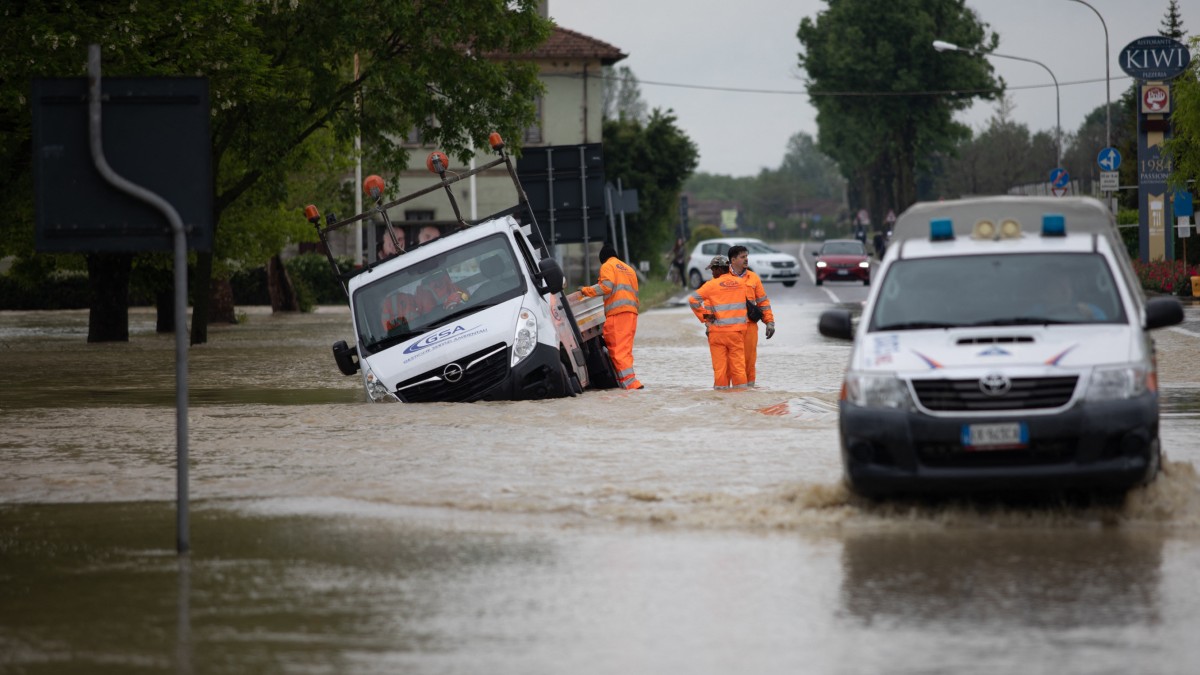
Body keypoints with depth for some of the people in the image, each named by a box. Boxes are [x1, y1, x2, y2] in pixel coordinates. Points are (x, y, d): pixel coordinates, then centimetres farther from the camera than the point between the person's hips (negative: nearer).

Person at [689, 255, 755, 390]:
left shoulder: (712, 285, -6)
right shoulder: (741, 283, 5)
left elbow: (693, 299, -12)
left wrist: (704, 316, -4)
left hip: (717, 331, -3)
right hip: (737, 331, 3)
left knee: (720, 364, 3)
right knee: (738, 363, 6)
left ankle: (721, 388, 3)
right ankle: (740, 388, 6)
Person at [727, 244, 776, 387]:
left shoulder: (753, 278, 12)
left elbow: (763, 301, 15)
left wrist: (770, 322, 9)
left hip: (749, 326, 2)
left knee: (749, 358, 2)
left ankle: (749, 385, 10)